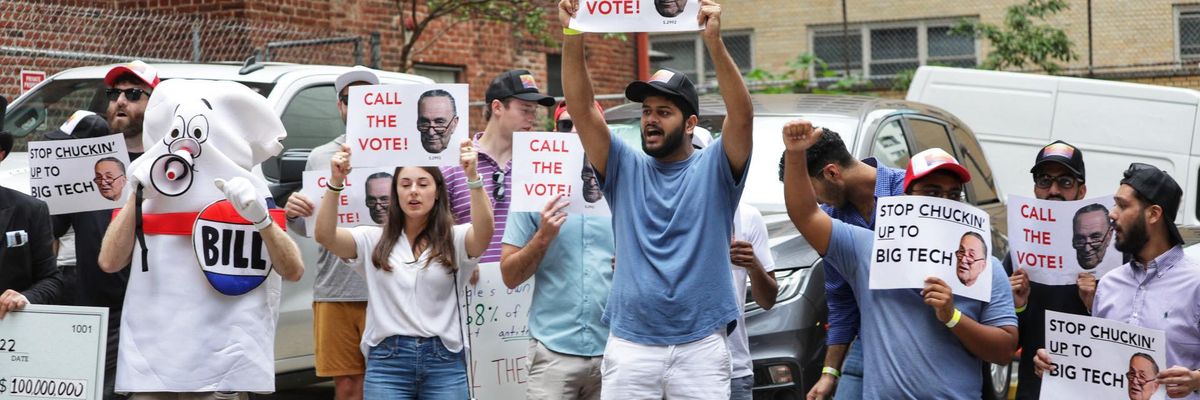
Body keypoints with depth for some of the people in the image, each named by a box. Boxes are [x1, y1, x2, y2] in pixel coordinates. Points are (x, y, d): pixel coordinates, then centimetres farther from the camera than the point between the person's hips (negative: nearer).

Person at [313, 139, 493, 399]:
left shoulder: (455, 239, 6)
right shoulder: (373, 240, 9)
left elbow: (484, 232, -16)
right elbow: (324, 235, -5)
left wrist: (473, 178, -29)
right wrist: (335, 183, -18)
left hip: (443, 361, 0)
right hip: (387, 360, 0)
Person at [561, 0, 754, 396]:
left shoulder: (714, 168, 3)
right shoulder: (625, 168, 10)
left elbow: (742, 115, -15)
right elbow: (581, 110, -1)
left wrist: (714, 42, -28)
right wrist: (572, 39, -16)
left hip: (700, 346, -2)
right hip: (629, 345, 2)